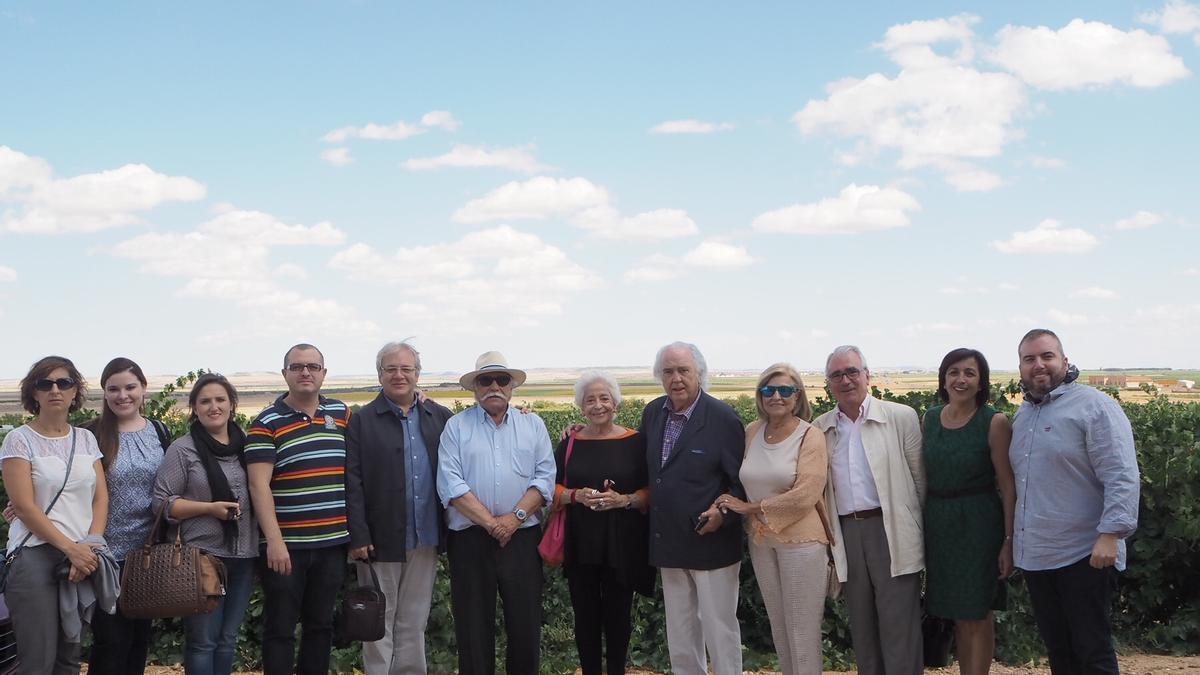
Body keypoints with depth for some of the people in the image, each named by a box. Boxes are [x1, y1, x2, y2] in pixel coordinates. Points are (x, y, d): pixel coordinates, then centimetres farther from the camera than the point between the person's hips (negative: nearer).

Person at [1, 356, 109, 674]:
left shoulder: (86, 439, 11)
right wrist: (71, 549, -15)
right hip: (36, 558, -4)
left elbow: (101, 497, 7)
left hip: (84, 558, 5)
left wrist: (90, 546, -9)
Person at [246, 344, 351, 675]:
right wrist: (274, 541, -18)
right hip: (285, 544, -4)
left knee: (321, 624, 13)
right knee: (280, 628, 3)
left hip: (333, 542, 5)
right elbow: (259, 485, -12)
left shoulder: (341, 413, 9)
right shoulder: (267, 423, -5)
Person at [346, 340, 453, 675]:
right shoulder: (361, 421, -2)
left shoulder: (441, 417, 8)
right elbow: (352, 483, -7)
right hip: (382, 539, -3)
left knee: (414, 622, 13)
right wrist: (358, 536, -12)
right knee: (379, 623, 5)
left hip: (426, 539, 3)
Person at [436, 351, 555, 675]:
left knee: (526, 623, 3)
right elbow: (450, 483, -7)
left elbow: (545, 477, 0)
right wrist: (491, 522, -14)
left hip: (522, 538, 1)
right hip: (470, 539, -1)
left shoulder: (533, 425, 9)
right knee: (473, 626, 4)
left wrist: (514, 517, -13)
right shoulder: (456, 426, 3)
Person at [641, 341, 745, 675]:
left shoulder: (723, 418, -13)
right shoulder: (653, 413, 4)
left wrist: (724, 514, -22)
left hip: (712, 542, -6)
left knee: (720, 630, 2)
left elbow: (742, 480, -11)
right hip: (670, 545, 6)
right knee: (679, 635, 15)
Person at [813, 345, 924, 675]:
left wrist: (923, 533, -1)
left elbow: (920, 480, 0)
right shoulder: (820, 429, 9)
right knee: (861, 626, 12)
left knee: (899, 627, -3)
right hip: (845, 533, 4)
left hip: (891, 531, -4)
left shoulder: (901, 417, -2)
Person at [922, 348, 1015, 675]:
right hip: (937, 523, 5)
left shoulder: (995, 423, -10)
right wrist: (922, 526, 8)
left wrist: (1009, 540, -13)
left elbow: (1008, 486, -10)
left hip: (978, 523, -5)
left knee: (977, 614, 3)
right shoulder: (930, 418, 4)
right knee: (957, 615, 13)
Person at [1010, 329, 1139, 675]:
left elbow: (1123, 478, -17)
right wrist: (1012, 539, 16)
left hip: (1084, 556, -7)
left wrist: (1111, 534, -25)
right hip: (1035, 555, 7)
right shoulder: (1022, 415, 14)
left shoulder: (1094, 407, -10)